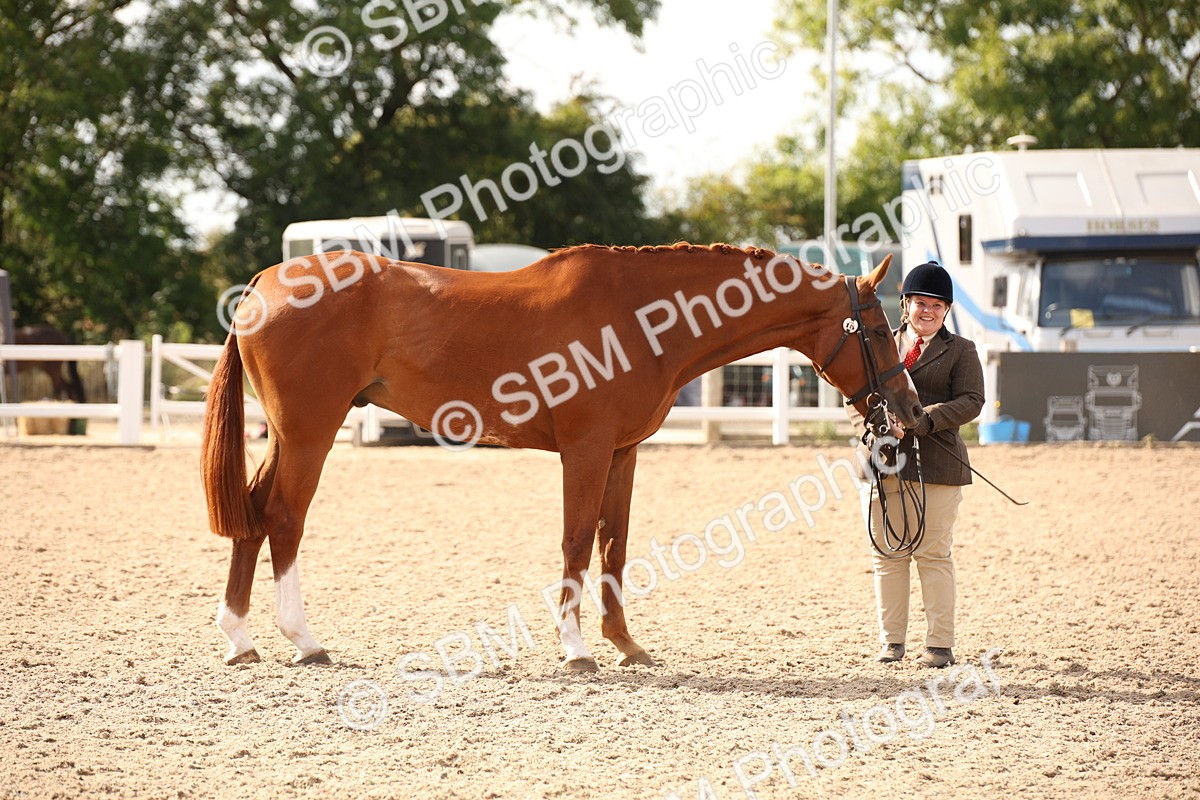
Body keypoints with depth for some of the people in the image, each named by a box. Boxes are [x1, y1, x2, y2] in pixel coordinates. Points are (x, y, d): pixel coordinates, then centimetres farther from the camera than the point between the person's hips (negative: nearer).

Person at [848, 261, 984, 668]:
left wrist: (919, 422, -19)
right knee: (887, 554, 6)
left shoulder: (960, 351, 6)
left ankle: (939, 644, 4)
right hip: (884, 463, 3)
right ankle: (891, 641, 13)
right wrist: (872, 431, -11)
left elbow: (970, 402, -6)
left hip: (936, 464, -3)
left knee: (933, 554, -1)